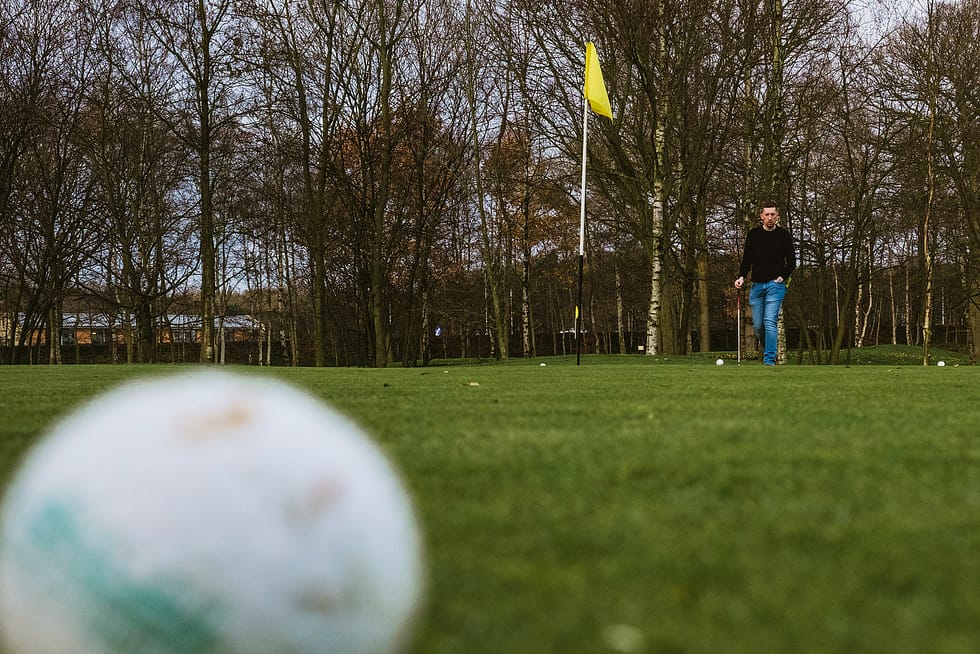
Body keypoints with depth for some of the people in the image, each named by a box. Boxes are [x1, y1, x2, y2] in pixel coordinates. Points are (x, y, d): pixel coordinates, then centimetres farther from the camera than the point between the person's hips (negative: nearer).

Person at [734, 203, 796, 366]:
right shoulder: (753, 234, 7)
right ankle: (765, 345, 34)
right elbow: (747, 260, 9)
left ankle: (769, 360, -16)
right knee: (758, 324, 5)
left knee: (770, 322, -15)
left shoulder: (784, 235, 2)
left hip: (775, 285, -3)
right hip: (757, 285, 3)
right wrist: (741, 277, -7)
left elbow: (792, 262, 6)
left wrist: (782, 277, -9)